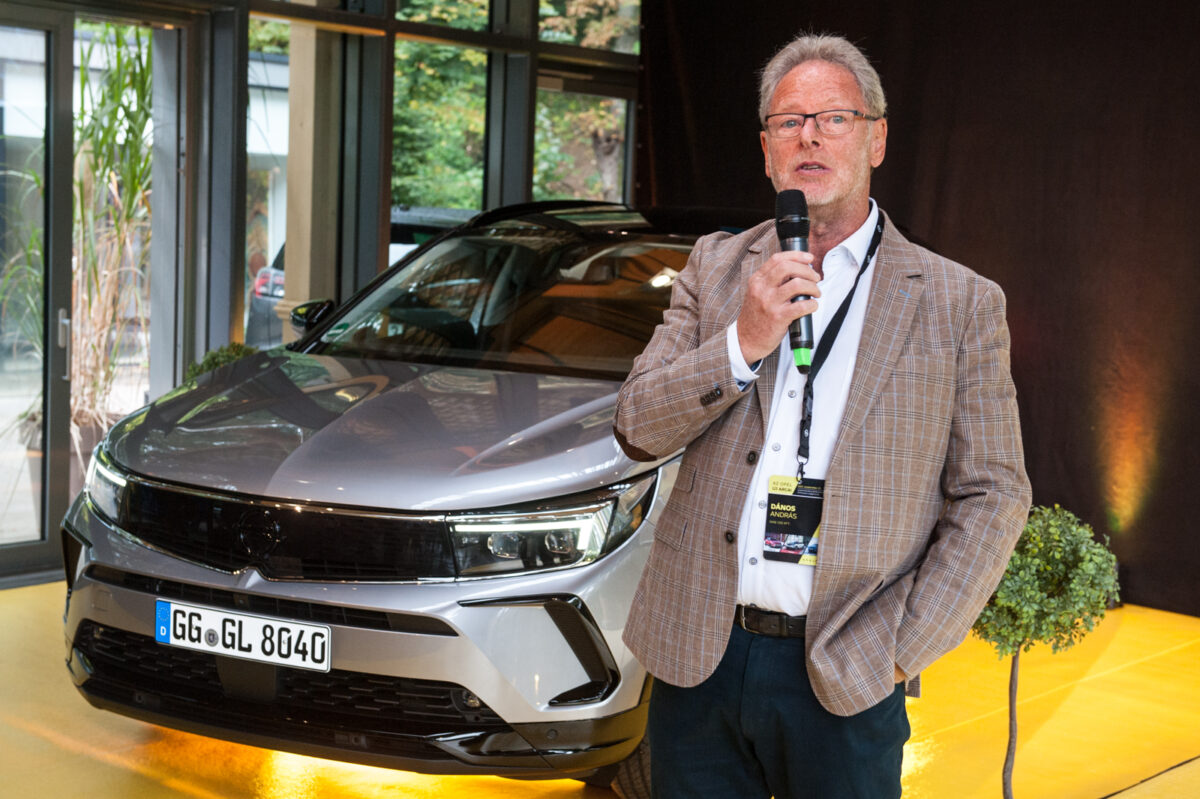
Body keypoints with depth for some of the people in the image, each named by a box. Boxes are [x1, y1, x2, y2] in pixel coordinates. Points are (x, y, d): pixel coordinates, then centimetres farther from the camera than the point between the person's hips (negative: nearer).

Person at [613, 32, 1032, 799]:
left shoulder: (961, 303, 1)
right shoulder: (716, 266, 8)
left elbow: (994, 496, 0)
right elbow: (638, 427, 2)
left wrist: (899, 647, -7)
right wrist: (743, 342, -14)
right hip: (697, 654, 2)